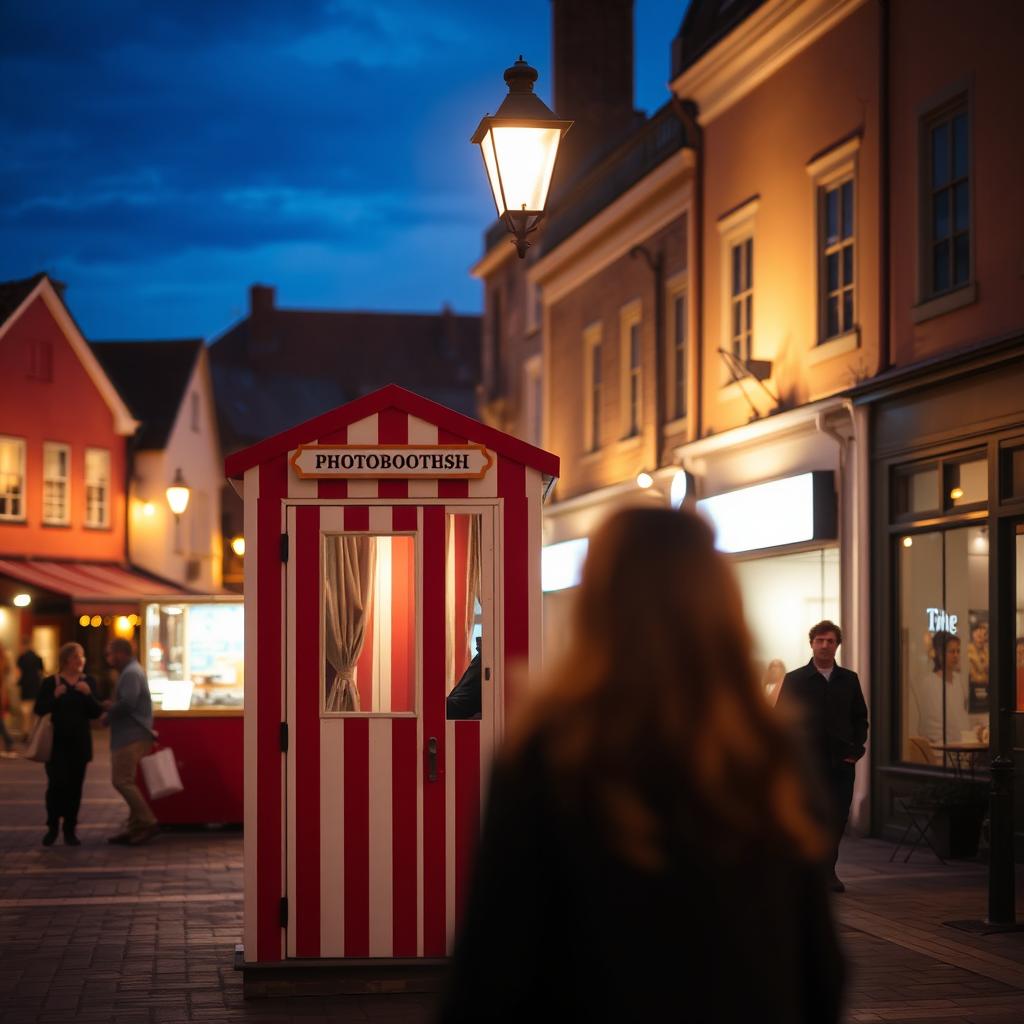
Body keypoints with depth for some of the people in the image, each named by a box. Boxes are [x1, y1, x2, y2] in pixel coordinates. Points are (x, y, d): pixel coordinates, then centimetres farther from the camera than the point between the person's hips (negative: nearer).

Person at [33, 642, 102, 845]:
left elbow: (96, 713, 2)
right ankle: (52, 827, 5)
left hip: (79, 743, 3)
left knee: (75, 786, 2)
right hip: (56, 742, -3)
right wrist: (55, 697, -21)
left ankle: (70, 830, 10)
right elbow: (39, 710, -6)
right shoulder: (50, 683, -1)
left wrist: (88, 695, -14)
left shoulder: (88, 682, 6)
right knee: (57, 783, -11)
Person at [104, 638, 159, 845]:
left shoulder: (130, 674, -14)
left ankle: (147, 822, -12)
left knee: (121, 781, -12)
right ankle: (134, 826, 14)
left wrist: (109, 708, -7)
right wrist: (112, 707, 5)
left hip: (131, 737, -11)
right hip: (131, 736, 11)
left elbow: (127, 703, -25)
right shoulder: (132, 671, 20)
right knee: (126, 781, 13)